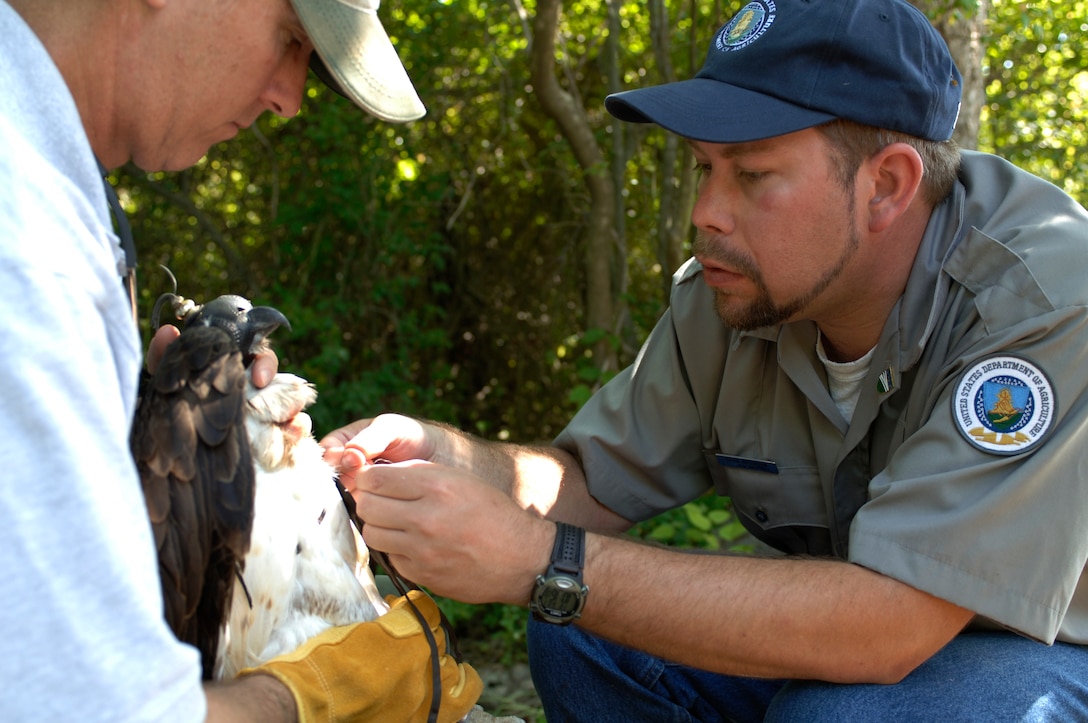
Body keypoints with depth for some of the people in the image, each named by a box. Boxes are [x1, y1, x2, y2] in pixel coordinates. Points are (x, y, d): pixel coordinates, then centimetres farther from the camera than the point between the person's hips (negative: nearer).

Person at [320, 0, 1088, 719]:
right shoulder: (731, 290, -11)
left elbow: (886, 626, -37)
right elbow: (597, 481, -1)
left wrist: (542, 563, -39)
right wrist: (451, 457, -23)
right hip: (858, 625, 5)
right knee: (578, 637, -12)